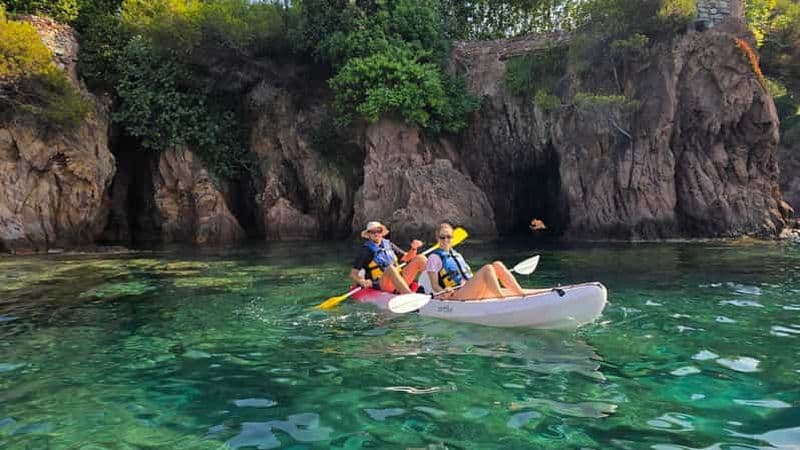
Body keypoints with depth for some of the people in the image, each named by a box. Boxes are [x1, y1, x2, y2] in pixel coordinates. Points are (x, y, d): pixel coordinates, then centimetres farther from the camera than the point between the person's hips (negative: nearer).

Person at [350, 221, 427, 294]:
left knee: (421, 258, -6)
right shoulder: (366, 251, 4)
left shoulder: (389, 245, 19)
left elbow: (406, 257, 23)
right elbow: (353, 274, -1)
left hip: (400, 280, 6)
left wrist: (413, 249, 3)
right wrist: (362, 282, -21)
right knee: (390, 268, -38)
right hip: (380, 284, -6)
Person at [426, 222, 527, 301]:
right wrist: (444, 291, -24)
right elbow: (434, 286, -2)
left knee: (497, 265, -11)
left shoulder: (458, 255, 26)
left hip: (471, 291, 7)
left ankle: (522, 294, -19)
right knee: (487, 268, -27)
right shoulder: (434, 257, 4)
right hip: (456, 295, -7)